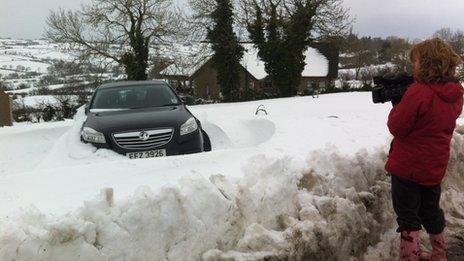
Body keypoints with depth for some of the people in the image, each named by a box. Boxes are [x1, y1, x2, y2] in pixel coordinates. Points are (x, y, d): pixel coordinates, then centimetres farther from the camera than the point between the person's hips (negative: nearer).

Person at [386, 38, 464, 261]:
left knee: (408, 216, 5)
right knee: (431, 210, 24)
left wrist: (398, 105, -2)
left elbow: (397, 127, -17)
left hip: (408, 166, -7)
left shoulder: (418, 92, -23)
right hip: (435, 167, 8)